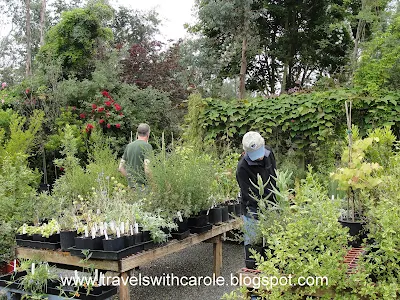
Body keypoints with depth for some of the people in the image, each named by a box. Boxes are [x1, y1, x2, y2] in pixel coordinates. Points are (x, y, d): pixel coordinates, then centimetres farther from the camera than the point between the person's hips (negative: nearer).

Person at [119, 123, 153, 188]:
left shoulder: (129, 146, 11)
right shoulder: (147, 146, -9)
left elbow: (121, 168, 14)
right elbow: (147, 168, -20)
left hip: (131, 185, 6)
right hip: (142, 185, -6)